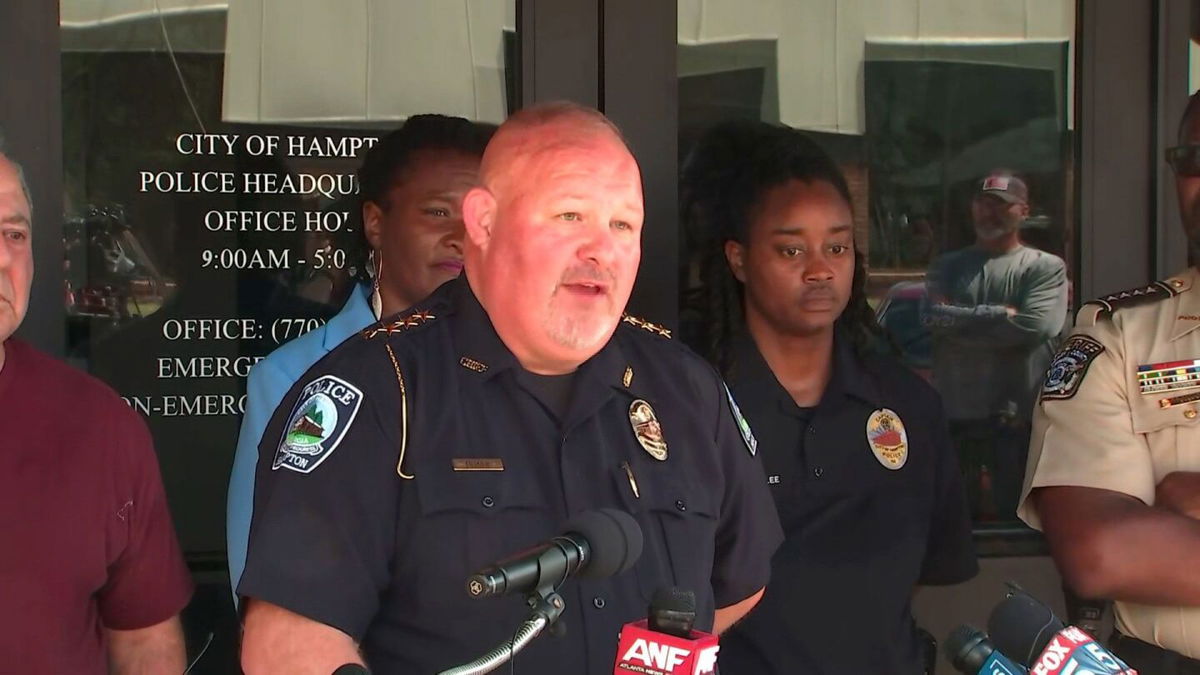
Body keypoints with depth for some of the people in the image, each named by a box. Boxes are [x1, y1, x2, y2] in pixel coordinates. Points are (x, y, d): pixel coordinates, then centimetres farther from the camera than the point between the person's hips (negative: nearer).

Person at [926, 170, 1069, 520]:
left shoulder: (1046, 266, 5)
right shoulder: (947, 266, 13)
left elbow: (1035, 327, -12)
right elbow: (935, 317, -5)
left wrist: (962, 320, -5)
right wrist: (1002, 315, -7)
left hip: (1020, 417, -2)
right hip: (955, 414, 3)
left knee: (1015, 515, 2)